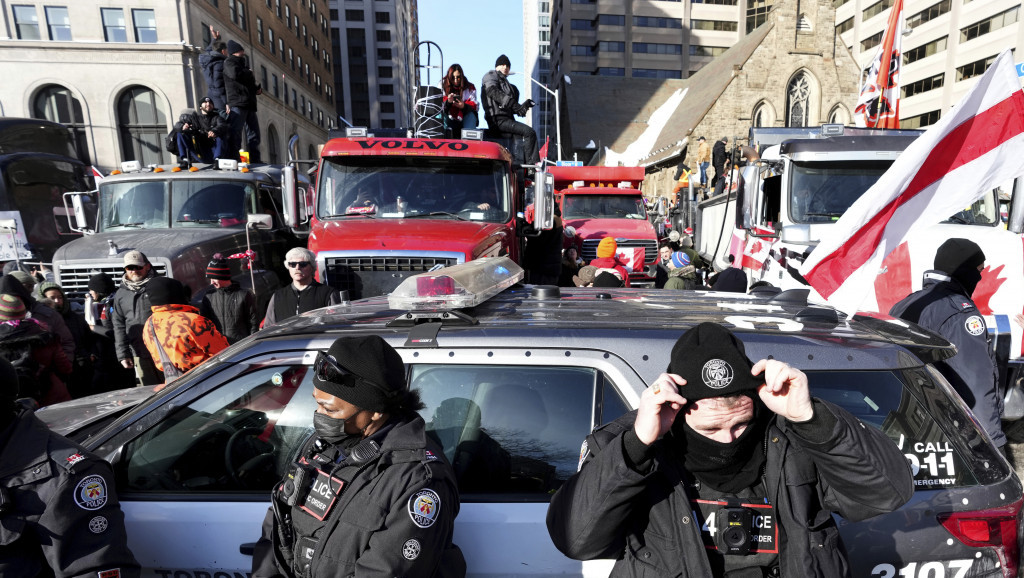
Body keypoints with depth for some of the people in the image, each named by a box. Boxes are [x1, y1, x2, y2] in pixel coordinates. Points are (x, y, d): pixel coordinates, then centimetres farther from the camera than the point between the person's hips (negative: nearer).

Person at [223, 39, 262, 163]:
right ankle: (233, 160, -15)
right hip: (237, 103, -9)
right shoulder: (229, 62, 2)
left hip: (249, 105, 9)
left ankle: (255, 160, 13)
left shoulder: (242, 64, 28)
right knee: (236, 133, -13)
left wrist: (257, 88, 13)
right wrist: (249, 73, -2)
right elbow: (235, 74, -19)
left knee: (254, 134, 8)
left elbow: (250, 82, 35)